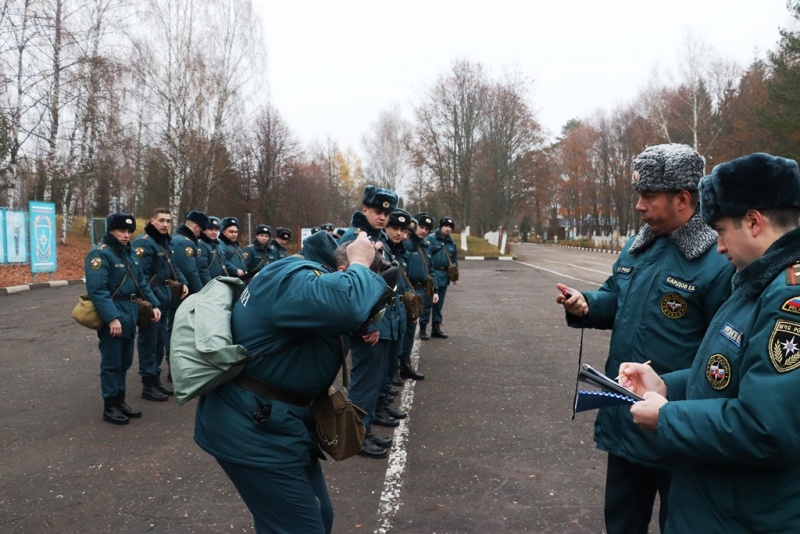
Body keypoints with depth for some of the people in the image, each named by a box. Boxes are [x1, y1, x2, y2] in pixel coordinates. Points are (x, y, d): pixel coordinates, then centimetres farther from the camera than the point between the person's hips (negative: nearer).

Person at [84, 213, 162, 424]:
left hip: (130, 315, 8)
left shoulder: (130, 253, 14)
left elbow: (141, 282, 19)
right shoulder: (100, 254, -14)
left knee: (124, 362, 15)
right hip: (112, 316, -8)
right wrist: (112, 317, -28)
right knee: (111, 363, 0)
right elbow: (97, 291, -23)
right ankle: (109, 407, 11)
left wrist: (154, 304, 8)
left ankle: (120, 401, 27)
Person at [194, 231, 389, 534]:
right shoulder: (295, 279, -22)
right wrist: (361, 265, -22)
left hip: (271, 421, 11)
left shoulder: (303, 275, 12)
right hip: (252, 428, -11)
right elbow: (348, 305, -41)